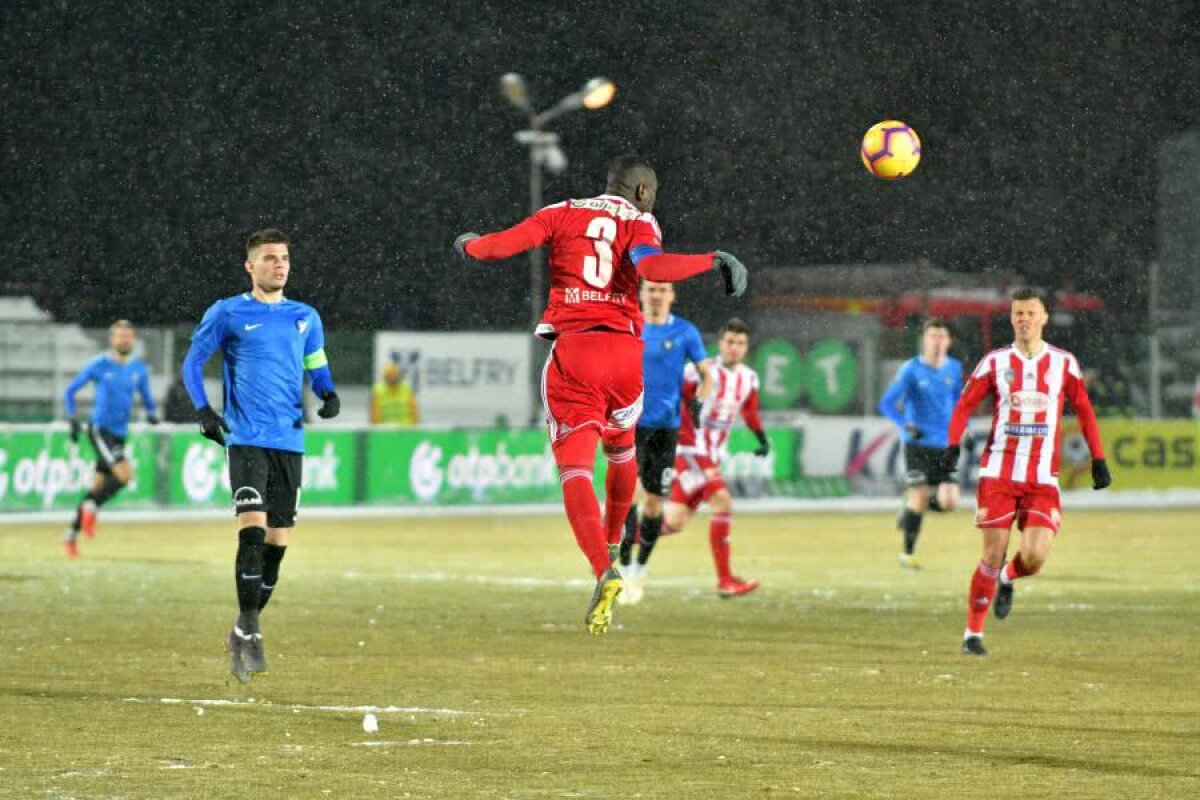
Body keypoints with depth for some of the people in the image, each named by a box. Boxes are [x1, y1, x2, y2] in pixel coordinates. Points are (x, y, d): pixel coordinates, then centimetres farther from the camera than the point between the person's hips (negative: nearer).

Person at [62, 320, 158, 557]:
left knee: (98, 486, 8)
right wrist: (72, 419, -7)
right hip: (100, 429, -5)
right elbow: (70, 390, 3)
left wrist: (152, 413, -3)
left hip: (120, 434, 5)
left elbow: (146, 396, 19)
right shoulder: (99, 365, -5)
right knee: (124, 474, -23)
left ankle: (72, 535, 19)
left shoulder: (139, 368, 8)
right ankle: (91, 507, -2)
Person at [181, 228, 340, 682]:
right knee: (252, 530, -18)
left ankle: (245, 631, 17)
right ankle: (248, 629, -13)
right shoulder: (228, 314, 2)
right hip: (246, 439, -4)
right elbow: (193, 362, 7)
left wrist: (328, 395, 0)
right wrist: (202, 410, -8)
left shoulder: (306, 317, 12)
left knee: (277, 541, 4)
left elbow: (317, 367, 22)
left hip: (290, 441, 4)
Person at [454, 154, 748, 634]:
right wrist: (713, 261, -11)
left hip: (571, 351, -1)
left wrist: (469, 246, 21)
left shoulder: (563, 214, 12)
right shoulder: (641, 223, 8)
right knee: (621, 447, 29)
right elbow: (650, 266, -15)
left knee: (575, 468, -10)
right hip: (625, 351, 1)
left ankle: (604, 571, -29)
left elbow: (502, 245, 1)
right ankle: (613, 544, 45)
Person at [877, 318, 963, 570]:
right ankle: (908, 554, 10)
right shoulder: (911, 369, -6)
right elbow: (887, 403, -6)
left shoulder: (955, 369, 6)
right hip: (918, 444, -3)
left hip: (945, 445, 3)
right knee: (919, 499, -7)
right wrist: (906, 425, -21)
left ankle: (912, 504, 23)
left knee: (949, 502, -9)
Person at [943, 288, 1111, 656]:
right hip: (998, 472, -1)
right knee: (993, 555, -5)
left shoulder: (1064, 363, 7)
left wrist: (1098, 460, 10)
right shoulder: (995, 362, 4)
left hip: (1042, 480, 1)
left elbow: (1084, 411, 14)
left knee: (1034, 557, -13)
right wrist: (953, 444, -12)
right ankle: (973, 632, 9)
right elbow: (964, 405, 4)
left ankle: (1008, 579, 23)